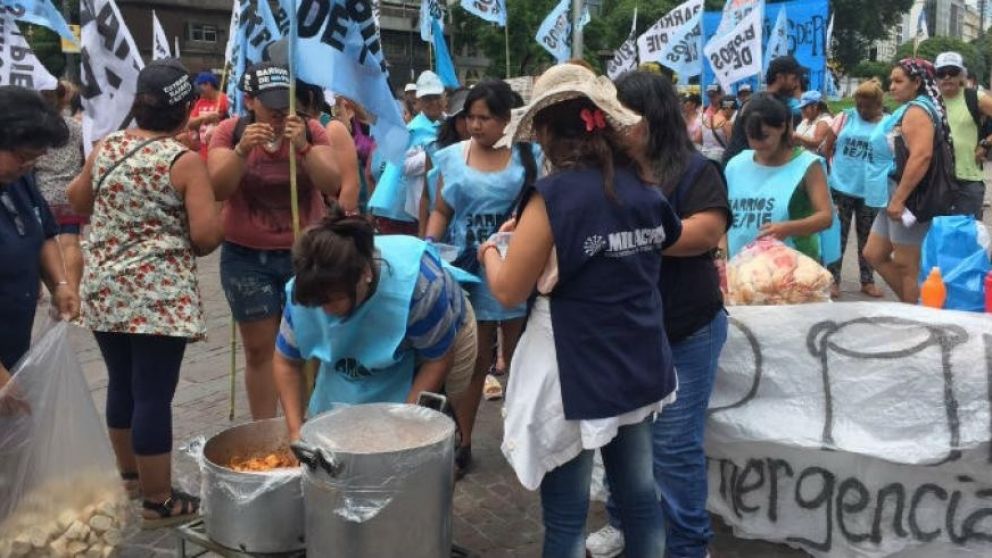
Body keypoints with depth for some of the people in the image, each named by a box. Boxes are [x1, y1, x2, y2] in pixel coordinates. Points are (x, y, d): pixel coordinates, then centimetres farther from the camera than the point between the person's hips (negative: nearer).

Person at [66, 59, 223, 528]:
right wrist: (185, 244, 3)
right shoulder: (185, 161, -12)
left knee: (121, 385, 19)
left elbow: (78, 202, 22)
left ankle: (129, 474, 37)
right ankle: (159, 501, 10)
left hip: (104, 290, 6)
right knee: (153, 395, 0)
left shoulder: (104, 148, 5)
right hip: (158, 295, -6)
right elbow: (207, 234, -17)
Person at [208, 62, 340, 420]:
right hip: (247, 257, 0)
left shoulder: (310, 130, -2)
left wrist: (303, 147, -25)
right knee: (259, 349, 5)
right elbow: (216, 190, -11)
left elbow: (333, 185, -11)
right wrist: (242, 150, -26)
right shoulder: (230, 131, -3)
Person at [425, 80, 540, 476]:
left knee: (520, 359, 10)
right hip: (468, 272, 2)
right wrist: (429, 244, -4)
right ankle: (462, 442, 21)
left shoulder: (529, 156, -1)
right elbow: (442, 211, 12)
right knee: (472, 361, 9)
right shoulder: (452, 157, 6)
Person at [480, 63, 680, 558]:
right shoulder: (644, 192, 3)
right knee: (639, 494, 18)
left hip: (577, 377, -6)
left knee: (565, 515, 6)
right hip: (640, 369, 7)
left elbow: (509, 291, -13)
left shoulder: (554, 196, -17)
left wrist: (490, 251, 10)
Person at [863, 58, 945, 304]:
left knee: (907, 266, -3)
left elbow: (921, 156, -27)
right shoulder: (907, 110, 18)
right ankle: (911, 305, 23)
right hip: (897, 198, 11)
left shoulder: (916, 110, -14)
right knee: (874, 255, 15)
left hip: (909, 199, -11)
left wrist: (898, 199, -28)